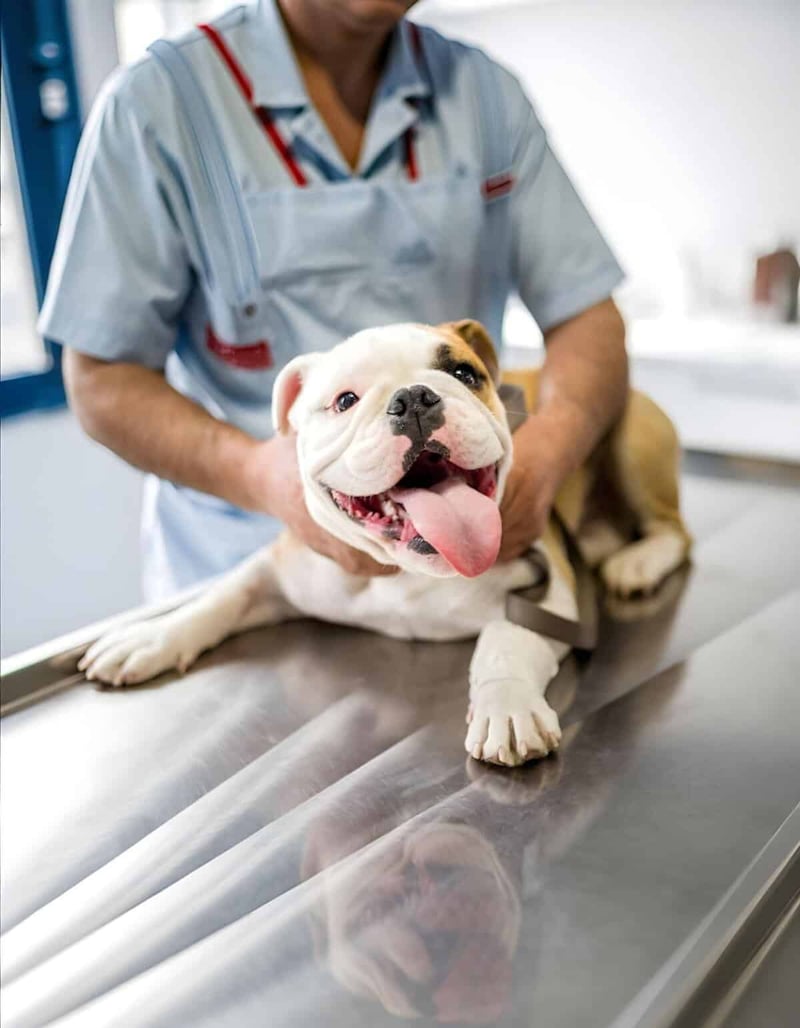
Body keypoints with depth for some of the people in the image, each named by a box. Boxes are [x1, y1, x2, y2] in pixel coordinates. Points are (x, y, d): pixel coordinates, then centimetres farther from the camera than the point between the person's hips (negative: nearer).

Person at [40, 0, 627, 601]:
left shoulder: (488, 93, 3)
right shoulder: (155, 102, -8)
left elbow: (587, 316, 1)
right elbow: (101, 381, -6)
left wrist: (544, 451, -21)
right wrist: (258, 474, -26)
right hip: (242, 574, -2)